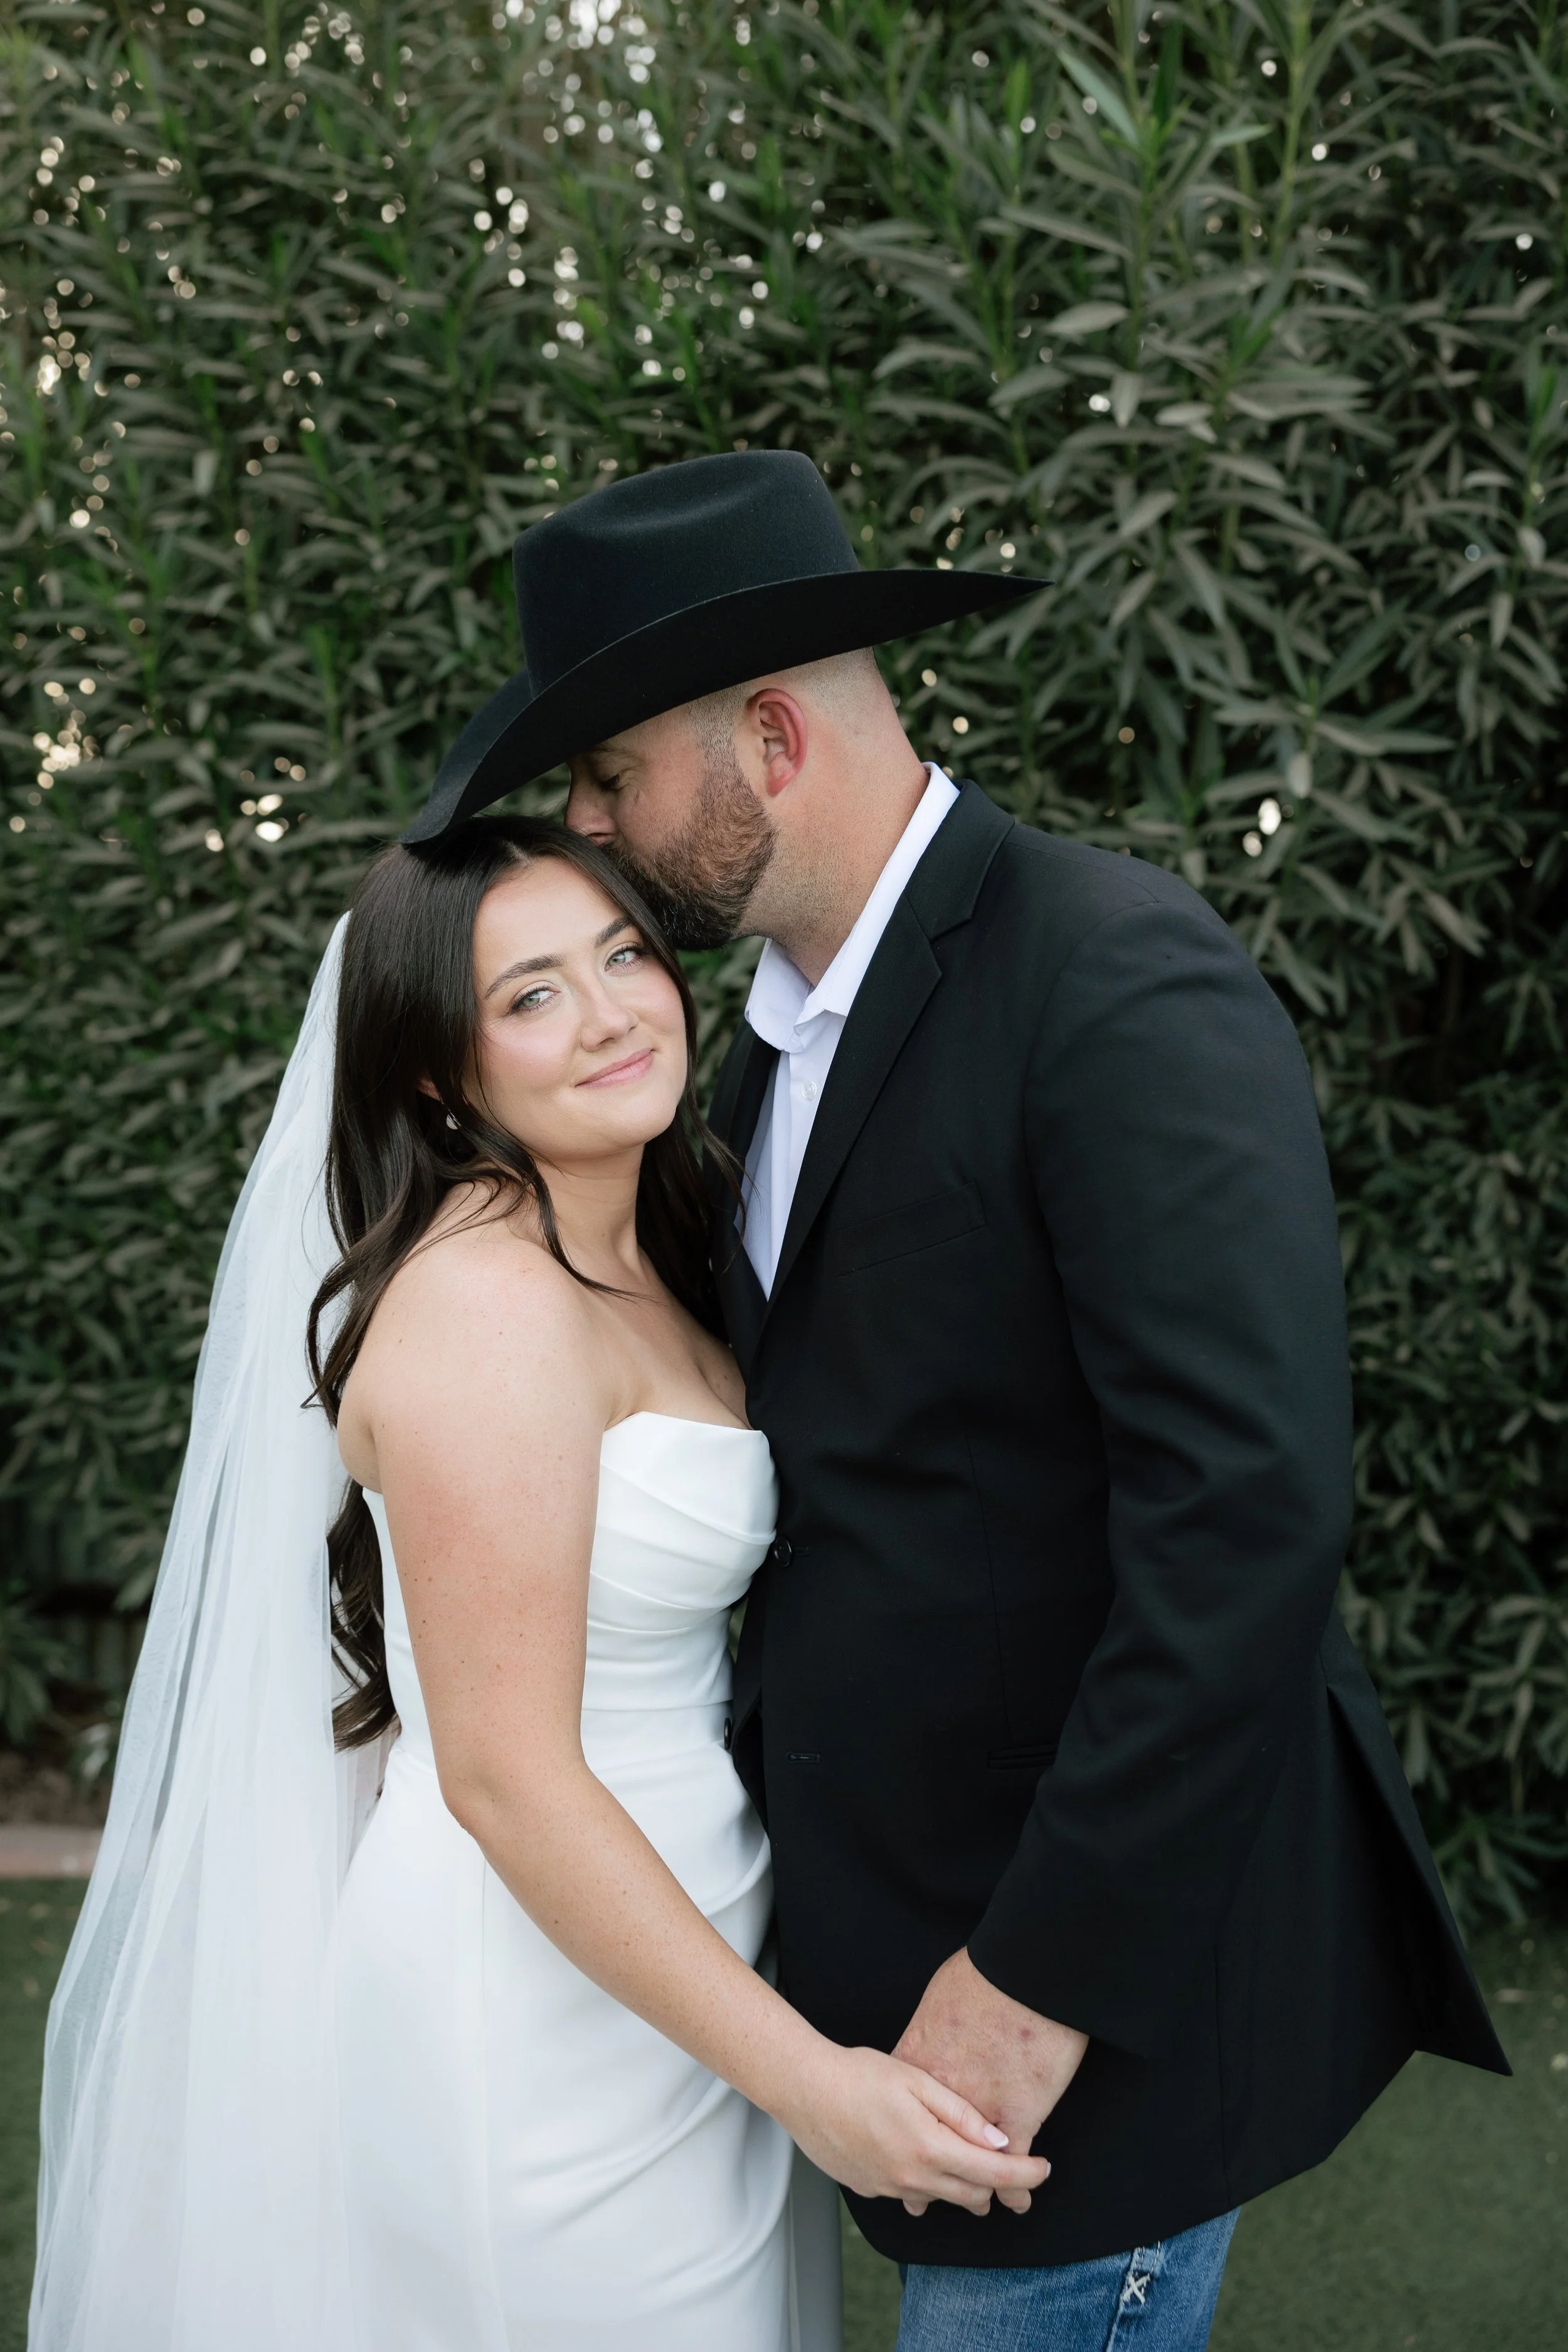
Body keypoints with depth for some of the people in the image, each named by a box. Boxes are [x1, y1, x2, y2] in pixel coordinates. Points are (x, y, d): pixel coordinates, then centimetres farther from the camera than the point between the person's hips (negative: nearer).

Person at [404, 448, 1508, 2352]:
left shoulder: (1123, 981, -20)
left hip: (1099, 1934, -8)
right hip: (887, 1892, 8)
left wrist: (1042, 1973, -24)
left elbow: (1252, 1514, -27)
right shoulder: (784, 1030, 9)